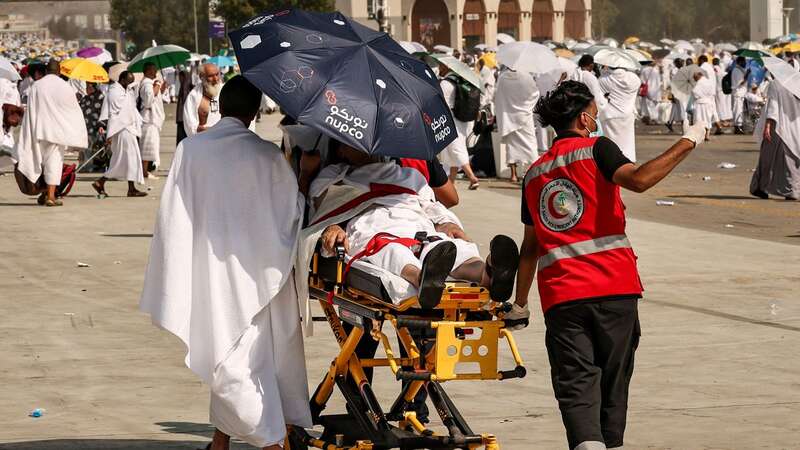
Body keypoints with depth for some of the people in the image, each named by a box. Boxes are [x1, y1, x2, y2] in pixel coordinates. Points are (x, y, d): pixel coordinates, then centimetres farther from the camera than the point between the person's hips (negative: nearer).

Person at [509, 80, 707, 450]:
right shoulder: (596, 149, 3)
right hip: (614, 287, -3)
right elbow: (638, 179, -17)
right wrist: (687, 143, -11)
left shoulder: (534, 173, 19)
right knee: (613, 377, 12)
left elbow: (530, 246, 22)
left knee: (575, 382, -6)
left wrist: (520, 304, 30)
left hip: (559, 294, 3)